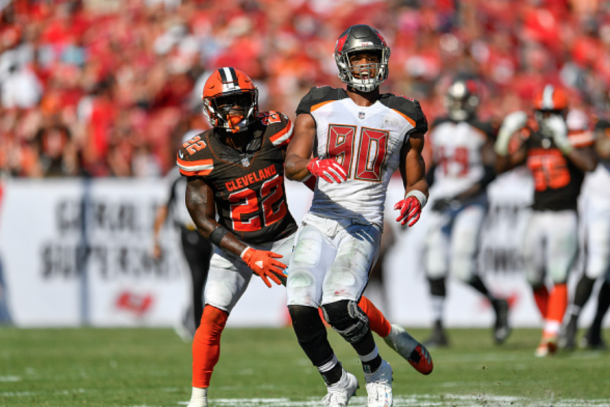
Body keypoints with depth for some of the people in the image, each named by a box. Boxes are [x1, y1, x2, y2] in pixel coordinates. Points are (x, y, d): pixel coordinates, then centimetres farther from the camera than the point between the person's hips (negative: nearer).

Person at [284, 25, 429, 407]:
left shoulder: (404, 117, 7)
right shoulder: (319, 106, 5)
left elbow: (417, 180, 15)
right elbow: (291, 164, -6)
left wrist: (416, 199, -9)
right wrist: (314, 166, -29)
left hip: (364, 227, -2)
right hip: (319, 223, 2)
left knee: (338, 305, -26)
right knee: (301, 308, -18)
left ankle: (376, 371, 4)